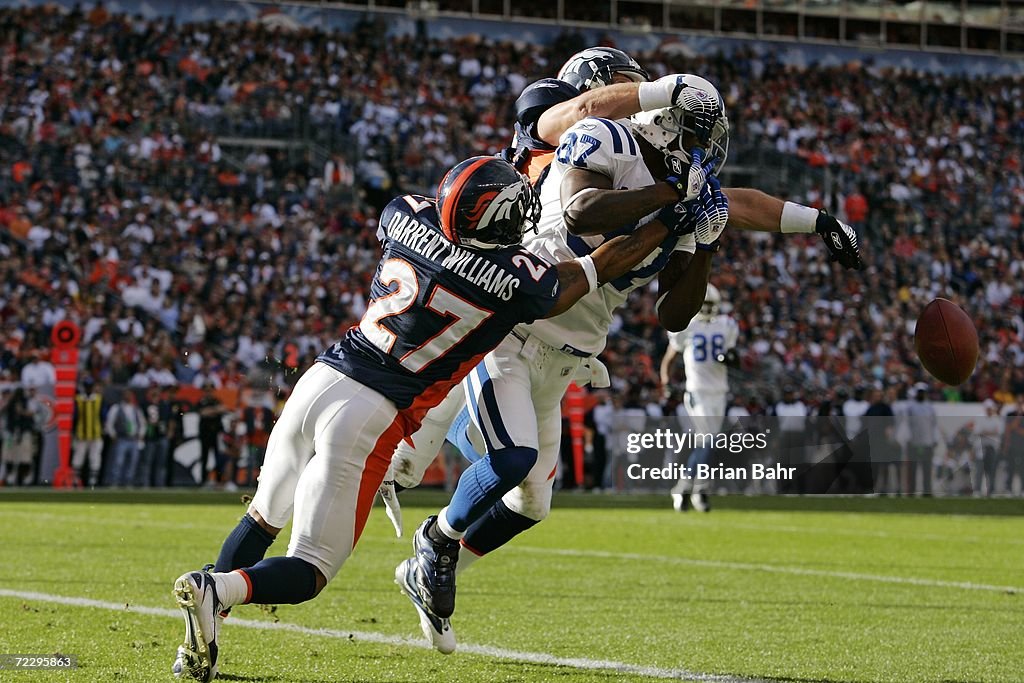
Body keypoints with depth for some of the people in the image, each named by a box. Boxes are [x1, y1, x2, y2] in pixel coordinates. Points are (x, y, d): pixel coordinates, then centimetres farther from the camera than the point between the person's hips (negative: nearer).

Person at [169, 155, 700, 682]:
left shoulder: (407, 217, 5)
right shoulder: (520, 281, -6)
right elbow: (600, 268, 11)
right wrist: (665, 226, 26)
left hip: (321, 379, 5)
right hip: (370, 416, -5)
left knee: (265, 516, 25)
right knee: (310, 571, 1)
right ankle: (217, 590, -26)